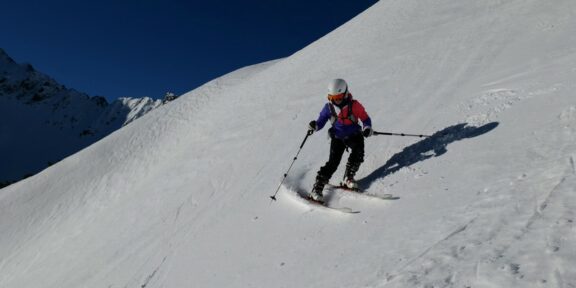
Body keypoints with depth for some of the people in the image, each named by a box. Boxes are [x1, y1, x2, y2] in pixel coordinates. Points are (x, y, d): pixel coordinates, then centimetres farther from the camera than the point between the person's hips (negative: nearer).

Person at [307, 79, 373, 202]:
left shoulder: (354, 105, -12)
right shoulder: (329, 107, -8)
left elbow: (365, 118, -3)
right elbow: (321, 121, -1)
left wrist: (367, 128, -23)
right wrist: (314, 126, -23)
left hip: (354, 135, 1)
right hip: (337, 137, -1)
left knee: (358, 152, -27)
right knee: (333, 162, -14)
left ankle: (348, 178, -6)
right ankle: (317, 188, -10)